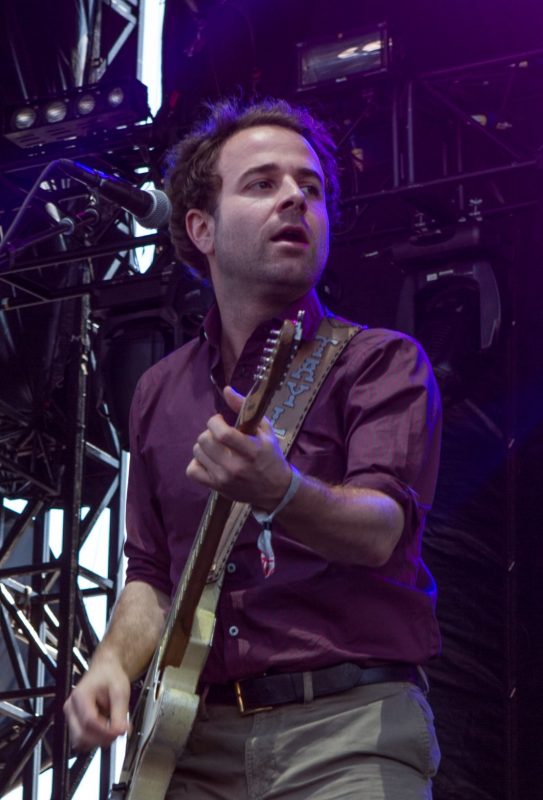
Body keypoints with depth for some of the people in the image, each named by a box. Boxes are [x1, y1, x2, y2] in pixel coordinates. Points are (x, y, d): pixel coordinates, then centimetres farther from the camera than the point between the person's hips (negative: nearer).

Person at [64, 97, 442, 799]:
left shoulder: (381, 361, 1)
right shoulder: (161, 392, 16)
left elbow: (382, 529, -15)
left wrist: (280, 492, -35)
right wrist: (115, 661, 1)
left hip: (350, 723, -4)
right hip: (198, 740, 4)